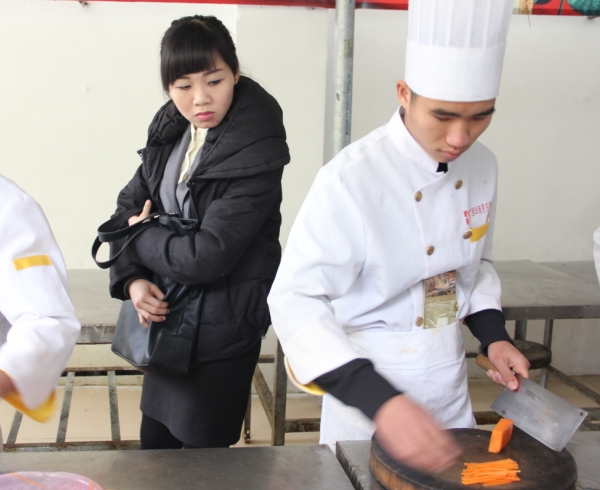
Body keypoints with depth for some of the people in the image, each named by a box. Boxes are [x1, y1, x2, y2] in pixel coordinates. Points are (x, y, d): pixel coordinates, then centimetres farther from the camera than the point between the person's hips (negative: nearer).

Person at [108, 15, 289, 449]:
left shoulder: (256, 152, -22)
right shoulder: (172, 129, 0)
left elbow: (208, 256, -26)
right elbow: (128, 208, 6)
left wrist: (140, 237, -10)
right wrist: (132, 279, -11)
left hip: (221, 330, -7)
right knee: (154, 445, 23)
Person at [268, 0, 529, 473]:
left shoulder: (482, 166, -4)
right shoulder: (351, 180, -25)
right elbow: (294, 300, -27)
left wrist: (493, 336, -4)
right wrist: (378, 399, -38)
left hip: (450, 382, 6)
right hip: (367, 386, -6)